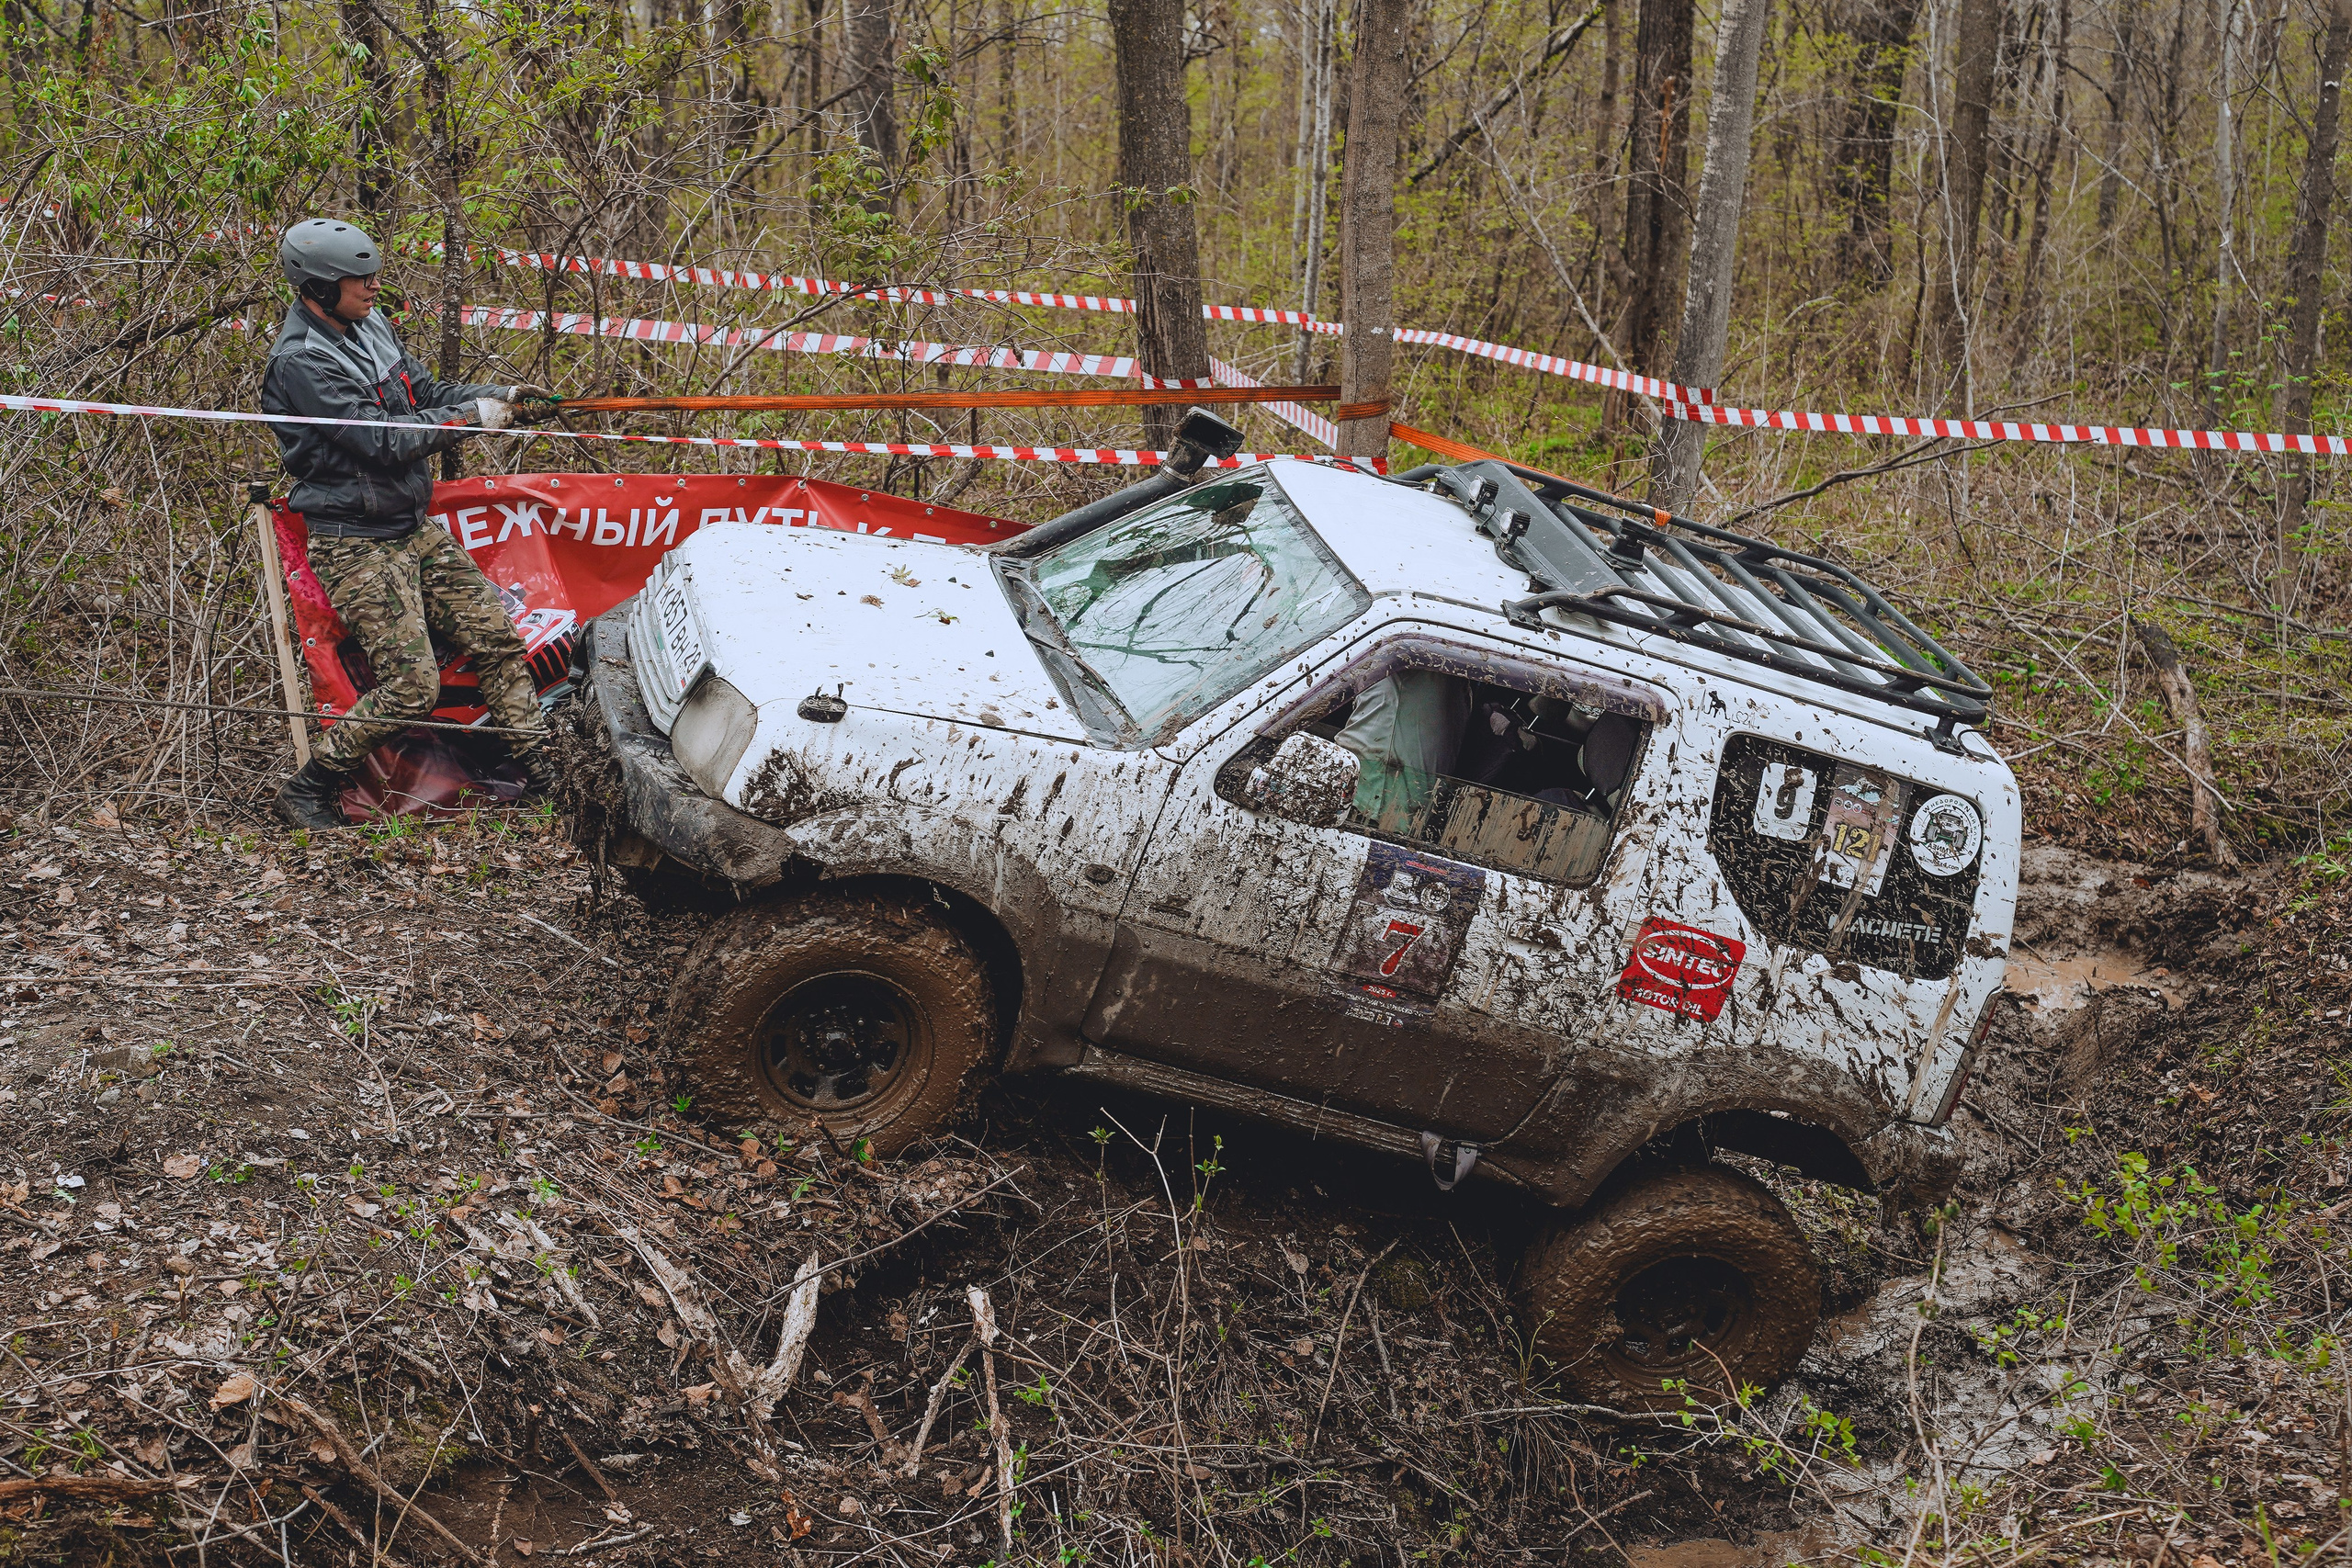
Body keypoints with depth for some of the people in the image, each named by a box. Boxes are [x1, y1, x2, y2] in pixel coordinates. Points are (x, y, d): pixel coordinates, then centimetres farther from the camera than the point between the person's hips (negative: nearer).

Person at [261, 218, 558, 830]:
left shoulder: (371, 328, 8)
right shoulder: (299, 362, -19)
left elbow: (425, 394, 17)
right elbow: (381, 440, -24)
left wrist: (501, 396, 2)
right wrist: (470, 418, -17)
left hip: (417, 531, 9)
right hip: (358, 545, -9)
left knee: (497, 638, 4)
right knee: (412, 686, -13)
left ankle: (542, 774, 12)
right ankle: (309, 790, 2)